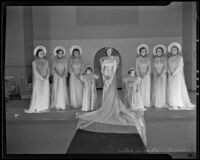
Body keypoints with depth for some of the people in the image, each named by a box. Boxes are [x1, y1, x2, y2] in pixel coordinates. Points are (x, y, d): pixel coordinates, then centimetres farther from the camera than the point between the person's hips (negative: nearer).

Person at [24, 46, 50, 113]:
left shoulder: (46, 62, 11)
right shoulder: (34, 62, -2)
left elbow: (48, 70, 7)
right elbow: (35, 71, -9)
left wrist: (46, 76, -10)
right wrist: (41, 77, -16)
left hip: (45, 80, 5)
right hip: (37, 80, -4)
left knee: (45, 93, 3)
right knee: (36, 93, -7)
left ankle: (44, 107, 10)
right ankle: (33, 109, -4)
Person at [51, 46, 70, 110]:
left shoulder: (64, 60, 2)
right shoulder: (54, 60, 1)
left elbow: (66, 69, 4)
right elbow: (53, 69, 0)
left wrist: (63, 75, -9)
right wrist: (57, 75, -11)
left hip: (63, 78, 0)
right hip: (56, 77, 0)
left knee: (63, 90, -6)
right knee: (56, 90, -1)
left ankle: (63, 105, -3)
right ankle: (56, 104, 6)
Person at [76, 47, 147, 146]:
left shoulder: (114, 59, -1)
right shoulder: (103, 60, 9)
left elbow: (114, 70, -8)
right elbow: (102, 70, 5)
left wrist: (110, 80, -15)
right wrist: (104, 79, -8)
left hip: (112, 79, -3)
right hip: (106, 79, 4)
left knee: (111, 96, -5)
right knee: (105, 97, 3)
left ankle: (110, 114, 1)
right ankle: (107, 113, 10)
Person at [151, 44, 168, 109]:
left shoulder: (164, 58, 2)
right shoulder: (154, 59, 8)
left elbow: (165, 67, -4)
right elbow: (153, 68, 3)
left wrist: (161, 74, -14)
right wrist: (156, 74, -11)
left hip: (163, 75, -1)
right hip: (156, 76, 1)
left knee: (162, 88, -4)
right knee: (156, 89, -2)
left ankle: (162, 103, 1)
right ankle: (156, 103, 2)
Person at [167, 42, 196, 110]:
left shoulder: (180, 57, -2)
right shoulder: (169, 58, 14)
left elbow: (179, 67, -9)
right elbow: (168, 67, 10)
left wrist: (174, 73, -14)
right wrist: (170, 73, -7)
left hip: (178, 75, -5)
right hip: (171, 76, 5)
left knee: (178, 88, -7)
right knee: (171, 89, 1)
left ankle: (179, 104, -2)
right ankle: (173, 104, 5)